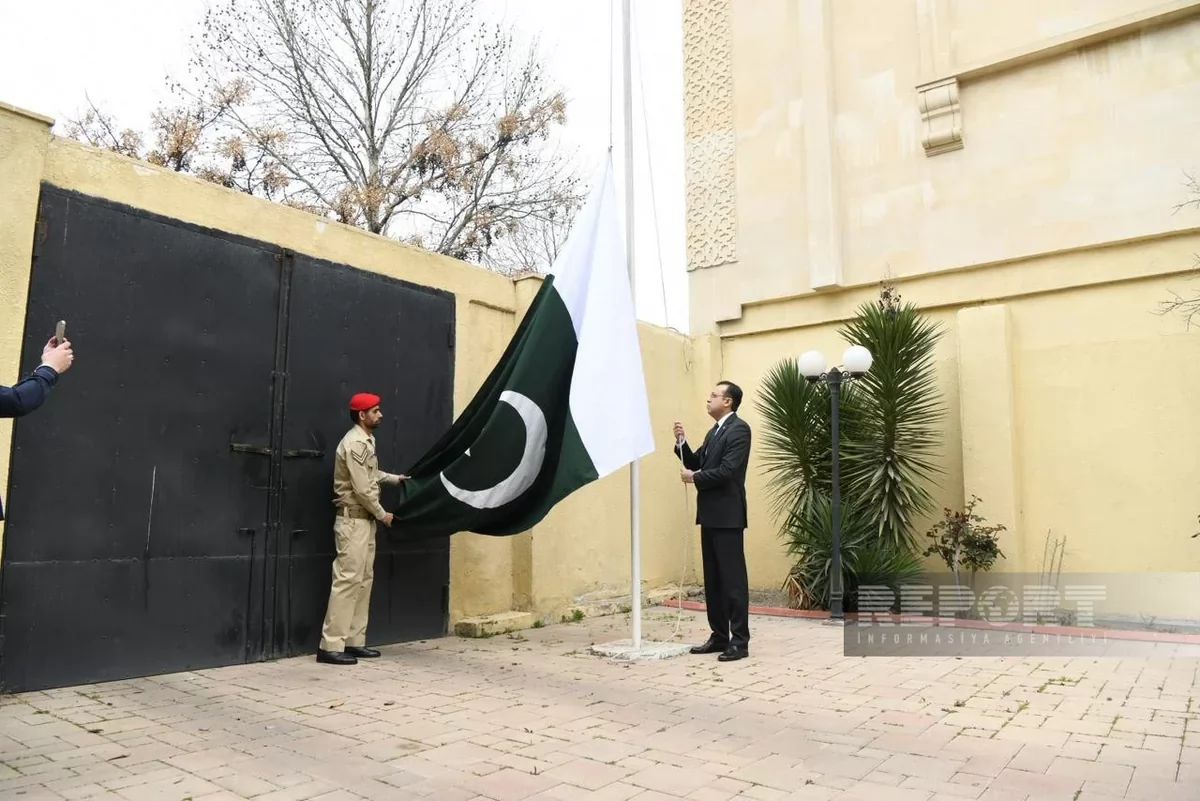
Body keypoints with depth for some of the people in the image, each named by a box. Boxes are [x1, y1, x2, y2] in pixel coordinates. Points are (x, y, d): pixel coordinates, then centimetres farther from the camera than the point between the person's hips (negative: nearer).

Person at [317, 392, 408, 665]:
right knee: (347, 580, -10)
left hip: (365, 520, 10)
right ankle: (331, 645, -6)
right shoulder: (355, 444, -17)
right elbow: (362, 489, -20)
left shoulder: (366, 441, 14)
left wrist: (394, 478, 24)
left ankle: (354, 641, 15)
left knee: (364, 580, 10)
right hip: (353, 520, -10)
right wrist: (382, 514, -9)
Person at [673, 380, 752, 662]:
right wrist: (681, 442, 1)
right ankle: (719, 636, 19)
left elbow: (727, 470, -20)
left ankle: (739, 641, 1)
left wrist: (695, 478, -8)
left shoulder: (739, 429, -11)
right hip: (710, 514, 9)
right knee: (713, 578, 12)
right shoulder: (713, 432, 19)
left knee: (733, 578, -5)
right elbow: (695, 463, 16)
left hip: (727, 515, -9)